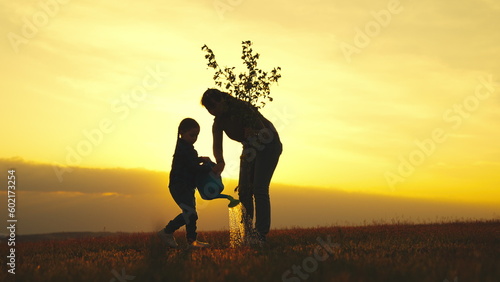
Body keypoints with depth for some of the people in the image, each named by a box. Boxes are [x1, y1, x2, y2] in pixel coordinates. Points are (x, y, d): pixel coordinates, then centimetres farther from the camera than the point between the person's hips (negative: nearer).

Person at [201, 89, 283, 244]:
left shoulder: (242, 108, -27)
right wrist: (220, 162, -32)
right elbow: (217, 145, -12)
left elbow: (262, 131, -29)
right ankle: (248, 234, 9)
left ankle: (261, 235, -16)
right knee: (244, 190, 2)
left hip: (268, 145, -8)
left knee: (259, 189, -17)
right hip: (251, 148, 8)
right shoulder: (218, 122, -4)